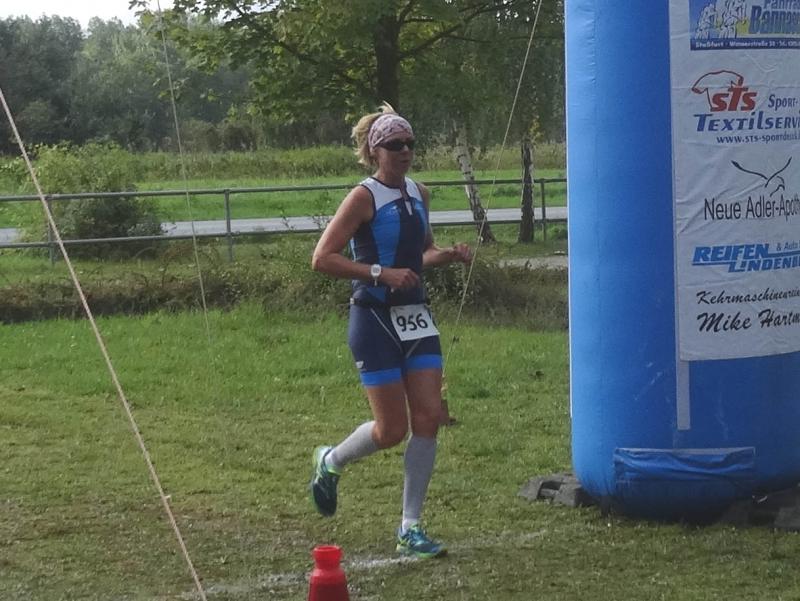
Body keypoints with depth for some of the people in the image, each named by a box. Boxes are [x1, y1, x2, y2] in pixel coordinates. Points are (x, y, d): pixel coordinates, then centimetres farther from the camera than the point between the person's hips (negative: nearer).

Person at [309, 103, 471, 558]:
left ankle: (411, 529, 6)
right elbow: (322, 258, -16)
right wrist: (381, 273, -23)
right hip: (375, 319, -6)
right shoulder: (364, 197, -11)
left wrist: (448, 256, 4)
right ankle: (331, 461, 28)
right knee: (392, 429, -3)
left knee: (429, 419, -2)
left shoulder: (419, 194, 10)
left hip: (417, 316, 6)